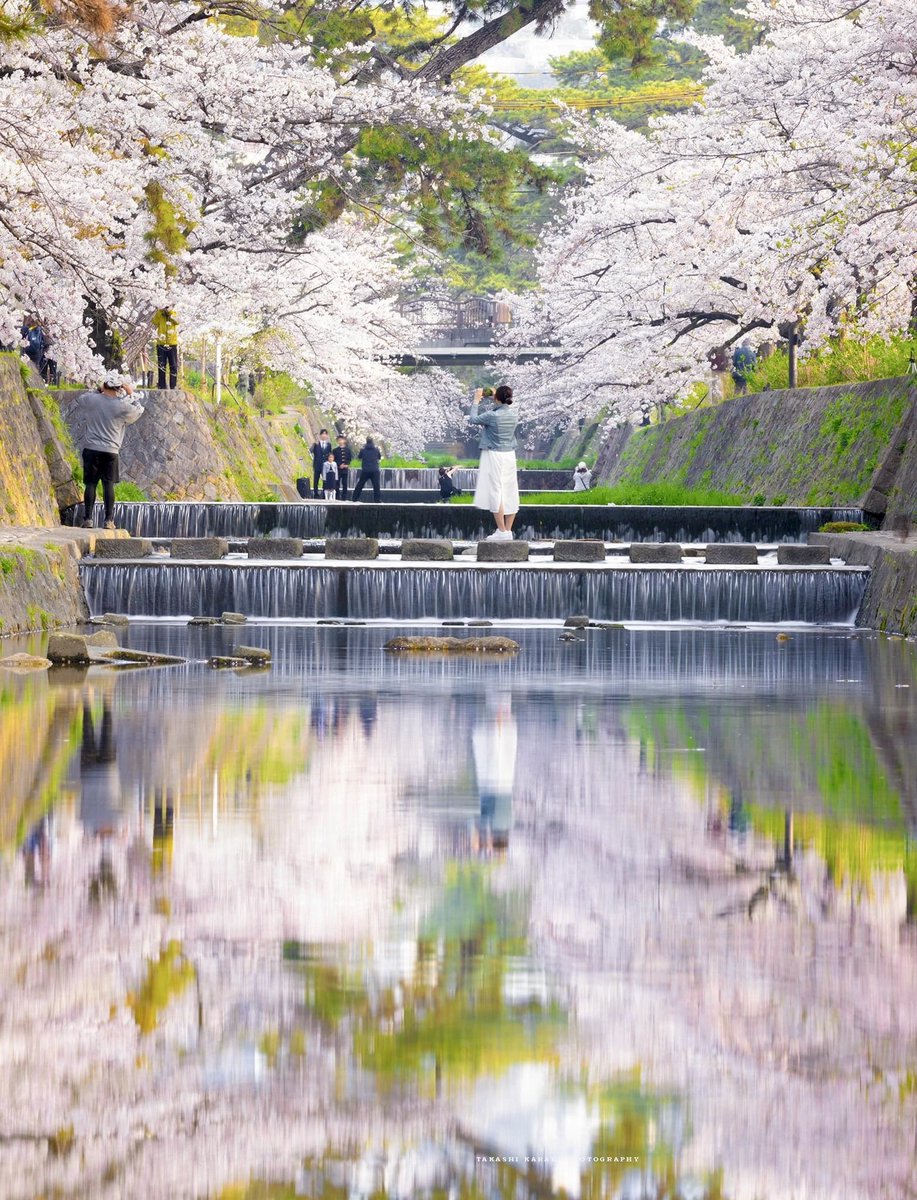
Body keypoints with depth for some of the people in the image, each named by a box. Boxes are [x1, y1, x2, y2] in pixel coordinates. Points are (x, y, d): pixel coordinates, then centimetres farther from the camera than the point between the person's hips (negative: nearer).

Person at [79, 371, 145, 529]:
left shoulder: (90, 399, -3)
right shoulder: (122, 406, -7)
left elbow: (82, 399, 21)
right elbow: (139, 411, 12)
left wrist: (99, 390, 23)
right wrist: (131, 394, 17)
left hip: (91, 450, 1)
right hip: (110, 451, -1)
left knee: (91, 483, 4)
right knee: (108, 485, 3)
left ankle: (88, 519, 2)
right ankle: (109, 520, 1)